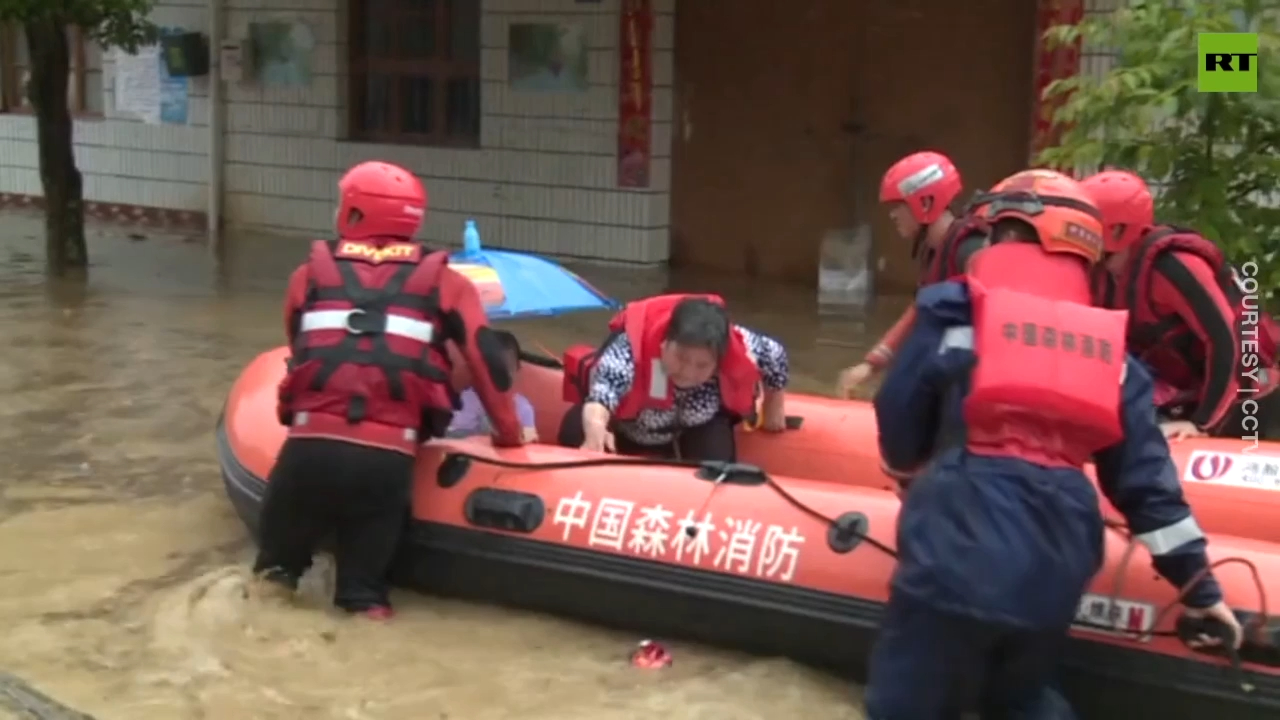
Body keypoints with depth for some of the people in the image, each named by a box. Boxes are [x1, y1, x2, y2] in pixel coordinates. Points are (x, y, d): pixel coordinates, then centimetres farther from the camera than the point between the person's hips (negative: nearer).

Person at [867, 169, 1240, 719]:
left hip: (958, 548, -4)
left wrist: (914, 479, 29)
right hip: (1054, 567, 5)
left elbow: (899, 420, 6)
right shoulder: (1108, 344, 14)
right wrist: (1198, 581, 21)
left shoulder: (956, 308, 3)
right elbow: (1143, 472, 13)